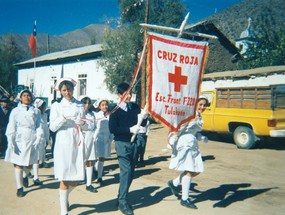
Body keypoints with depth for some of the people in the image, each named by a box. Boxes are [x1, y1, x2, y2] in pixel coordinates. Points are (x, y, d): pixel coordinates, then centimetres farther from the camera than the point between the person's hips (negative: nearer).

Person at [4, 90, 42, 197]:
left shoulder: (36, 111, 8)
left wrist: (38, 140, -6)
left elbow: (39, 127, 5)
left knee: (29, 164, 6)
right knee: (18, 164, 0)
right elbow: (11, 127, 0)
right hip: (18, 140, -1)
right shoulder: (15, 111, 5)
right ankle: (19, 187, 13)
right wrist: (11, 142, -9)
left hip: (31, 140, 1)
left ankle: (25, 176, 40)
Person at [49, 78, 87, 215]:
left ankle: (64, 196, 38)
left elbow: (84, 126, 12)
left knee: (76, 179, 6)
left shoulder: (80, 105, 11)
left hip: (77, 143, 3)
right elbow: (52, 127, -2)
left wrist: (81, 123, -9)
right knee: (64, 179, -2)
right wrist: (63, 117, -16)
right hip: (63, 143, -3)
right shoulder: (56, 106, 4)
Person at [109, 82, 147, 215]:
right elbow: (112, 128, -12)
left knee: (131, 172, 11)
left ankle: (122, 196, 27)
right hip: (122, 143, -4)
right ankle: (122, 202, -3)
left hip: (134, 143, 5)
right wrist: (130, 129, -18)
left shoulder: (136, 107, 5)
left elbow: (142, 124, 10)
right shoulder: (116, 110, -5)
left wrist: (143, 118, -13)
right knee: (126, 170, -12)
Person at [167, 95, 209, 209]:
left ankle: (173, 183, 27)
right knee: (189, 171, -7)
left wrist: (202, 137, 3)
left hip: (193, 145, 9)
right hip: (184, 144, -9)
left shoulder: (199, 117, 15)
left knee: (197, 170, 9)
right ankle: (184, 199, 8)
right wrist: (172, 141, -23)